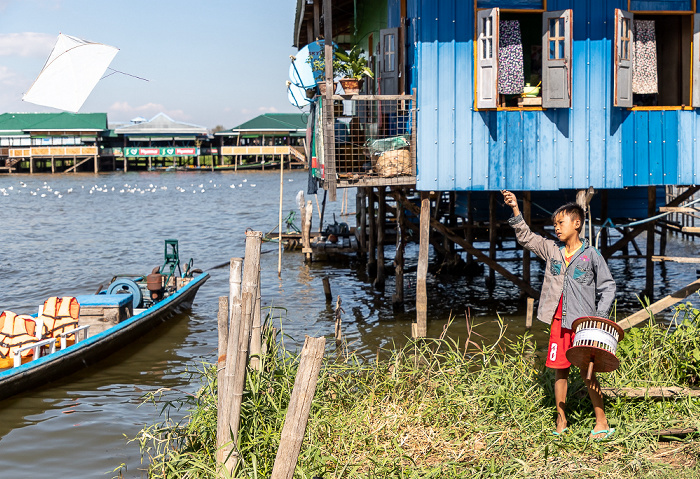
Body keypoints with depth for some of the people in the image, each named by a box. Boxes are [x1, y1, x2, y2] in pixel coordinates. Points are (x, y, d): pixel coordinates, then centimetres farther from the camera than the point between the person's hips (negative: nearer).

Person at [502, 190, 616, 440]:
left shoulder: (591, 255, -4)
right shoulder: (551, 250, 7)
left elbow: (608, 287, 0)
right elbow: (526, 237, 8)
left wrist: (600, 316, -10)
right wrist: (515, 209, -2)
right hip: (559, 323, 4)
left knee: (587, 372, -3)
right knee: (560, 371, 8)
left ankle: (602, 423, 7)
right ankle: (561, 422, 19)